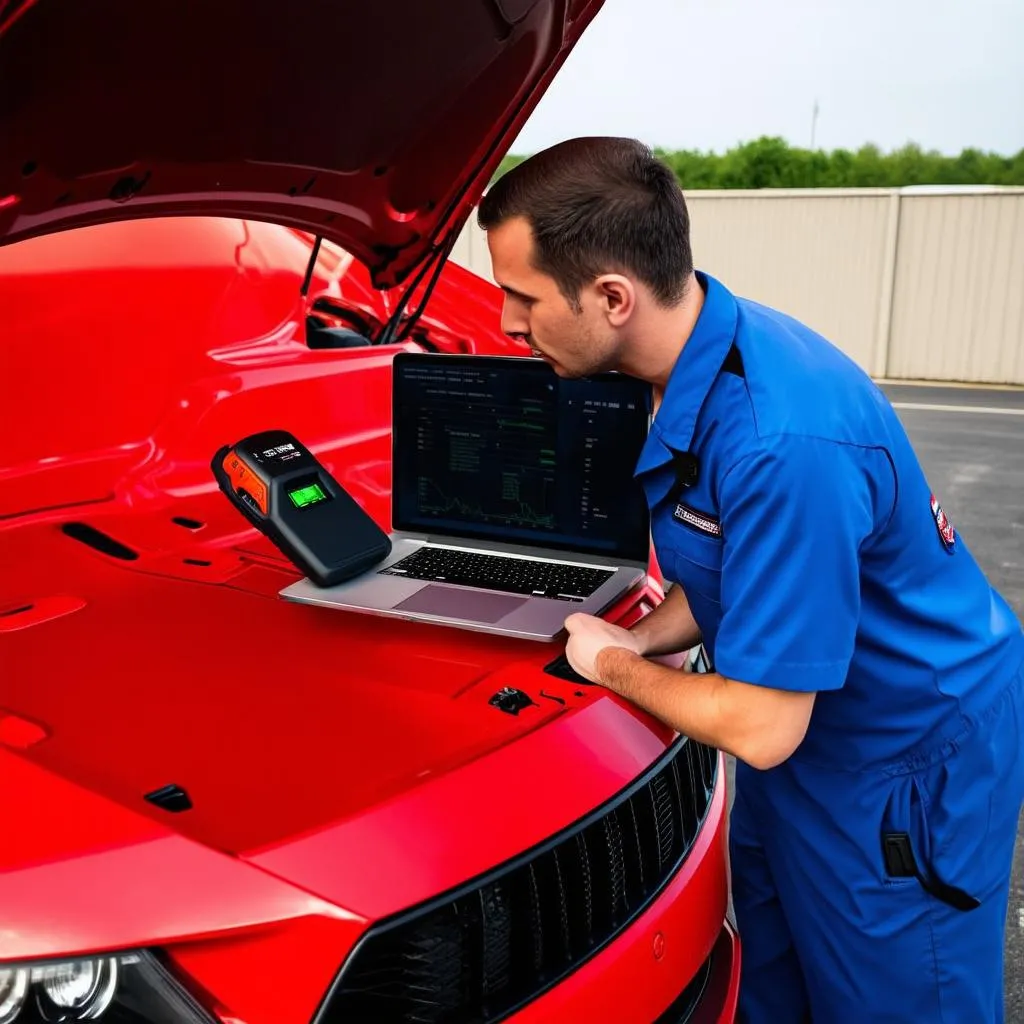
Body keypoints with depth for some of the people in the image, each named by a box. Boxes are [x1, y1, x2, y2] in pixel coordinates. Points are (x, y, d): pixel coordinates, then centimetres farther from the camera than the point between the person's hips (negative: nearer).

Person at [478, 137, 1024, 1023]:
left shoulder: (783, 443, -37)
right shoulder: (684, 356, -8)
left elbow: (759, 729, -31)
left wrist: (614, 665, -14)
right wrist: (642, 639, -8)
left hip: (906, 761, -8)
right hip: (801, 728, 8)